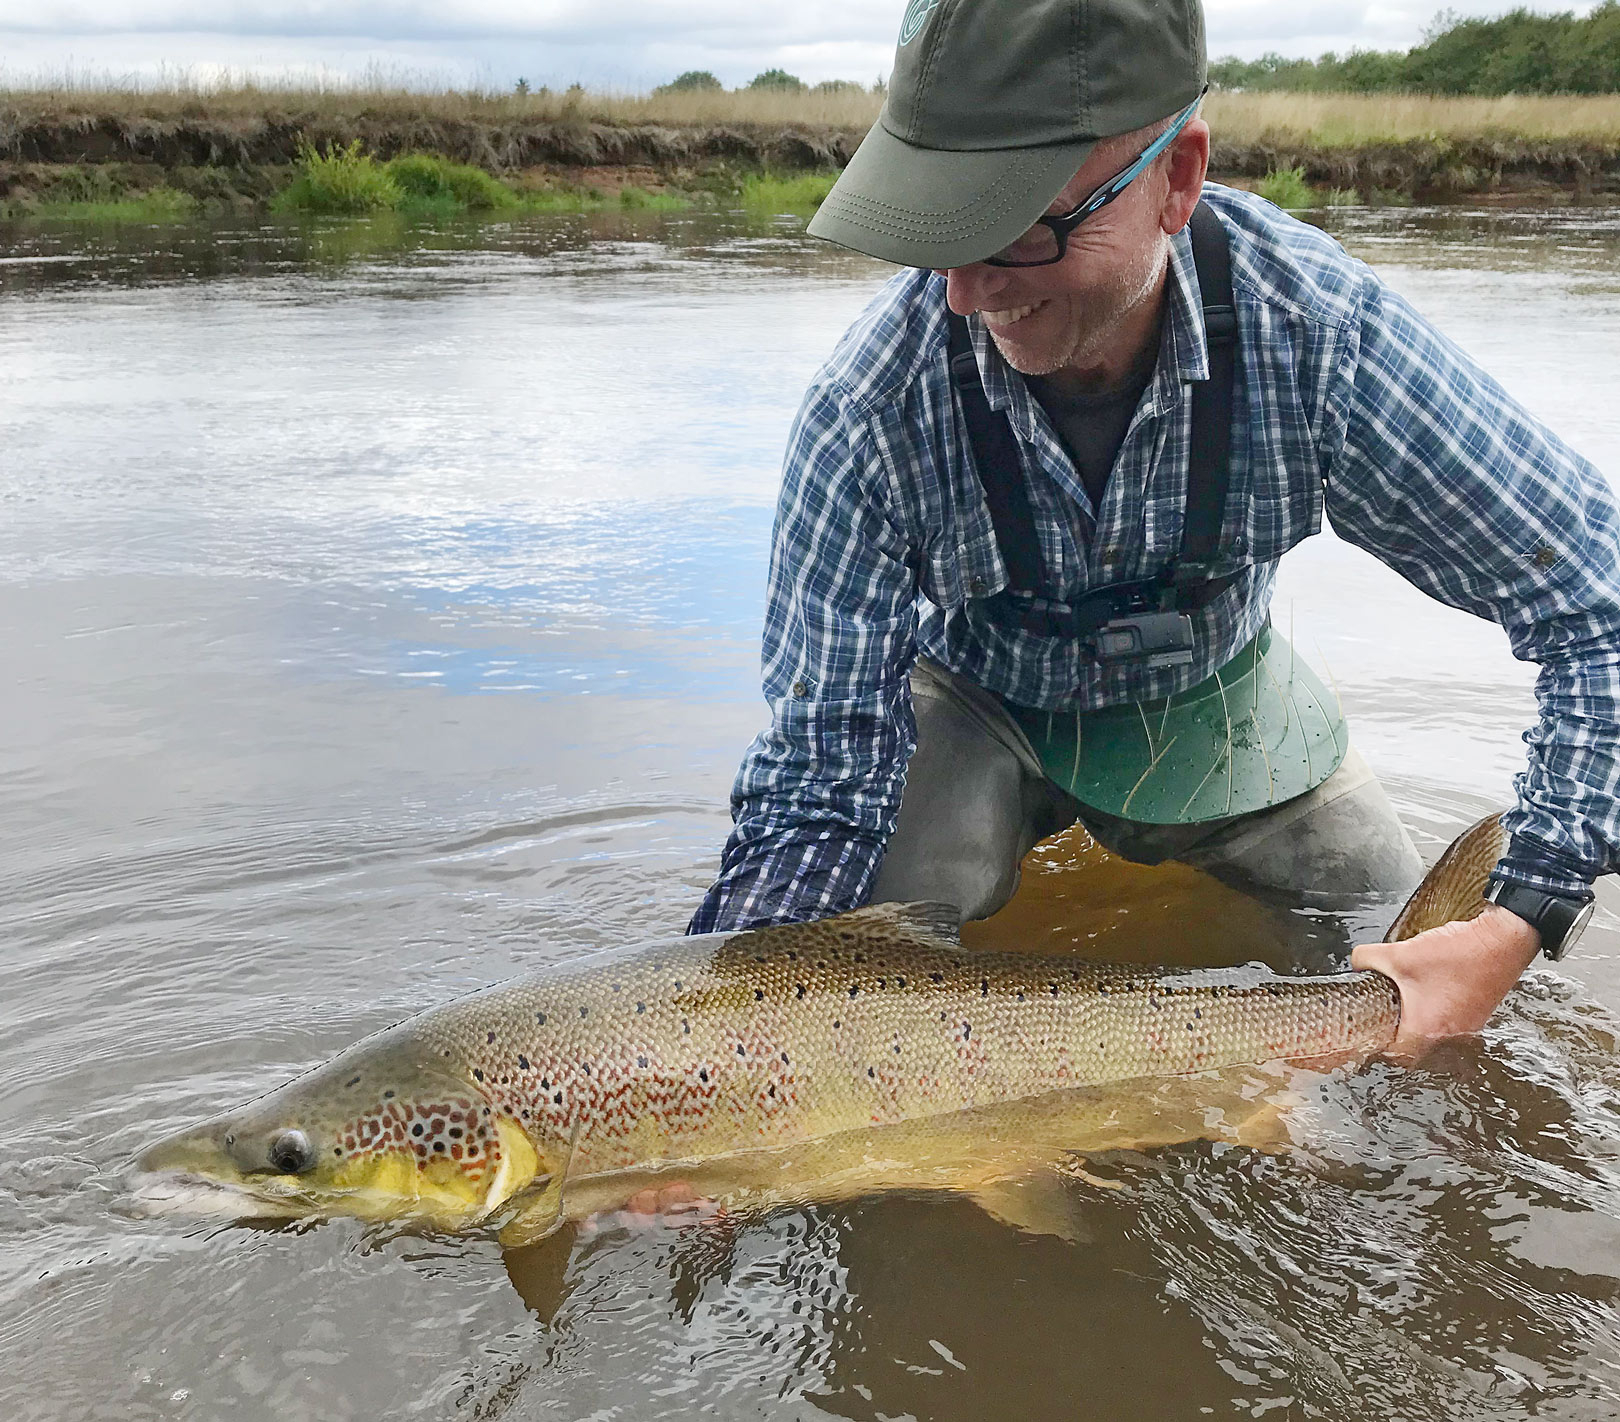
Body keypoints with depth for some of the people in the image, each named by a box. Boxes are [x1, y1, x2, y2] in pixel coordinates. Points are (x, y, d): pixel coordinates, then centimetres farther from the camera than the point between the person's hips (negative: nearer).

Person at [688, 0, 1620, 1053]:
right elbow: (820, 782, -28)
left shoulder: (1316, 329, -33)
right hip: (981, 707, -2)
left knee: (1404, 1002, 6)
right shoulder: (872, 411, -34)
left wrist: (1513, 929, -31)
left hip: (1213, 697, 2)